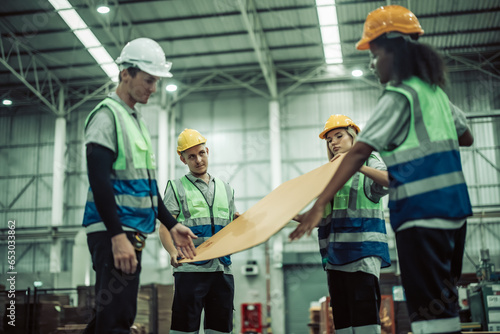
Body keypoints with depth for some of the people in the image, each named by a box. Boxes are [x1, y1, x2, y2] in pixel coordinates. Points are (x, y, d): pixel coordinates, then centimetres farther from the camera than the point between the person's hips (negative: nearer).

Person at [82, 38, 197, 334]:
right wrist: (118, 237, -23)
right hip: (113, 232, -10)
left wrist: (172, 225, 21)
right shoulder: (107, 114, -7)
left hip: (133, 232, 10)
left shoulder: (138, 119, 21)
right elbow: (99, 181, -18)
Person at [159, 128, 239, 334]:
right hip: (190, 269, -4)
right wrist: (173, 252, -20)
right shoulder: (177, 188, 8)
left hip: (222, 269, 4)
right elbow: (165, 228, -1)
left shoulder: (225, 188, 20)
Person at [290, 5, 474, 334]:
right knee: (444, 302, 16)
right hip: (453, 208, 9)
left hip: (421, 212, -9)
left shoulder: (400, 96, -12)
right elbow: (466, 137, 26)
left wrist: (319, 205, -23)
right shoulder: (435, 91, 14)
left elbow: (359, 152, -20)